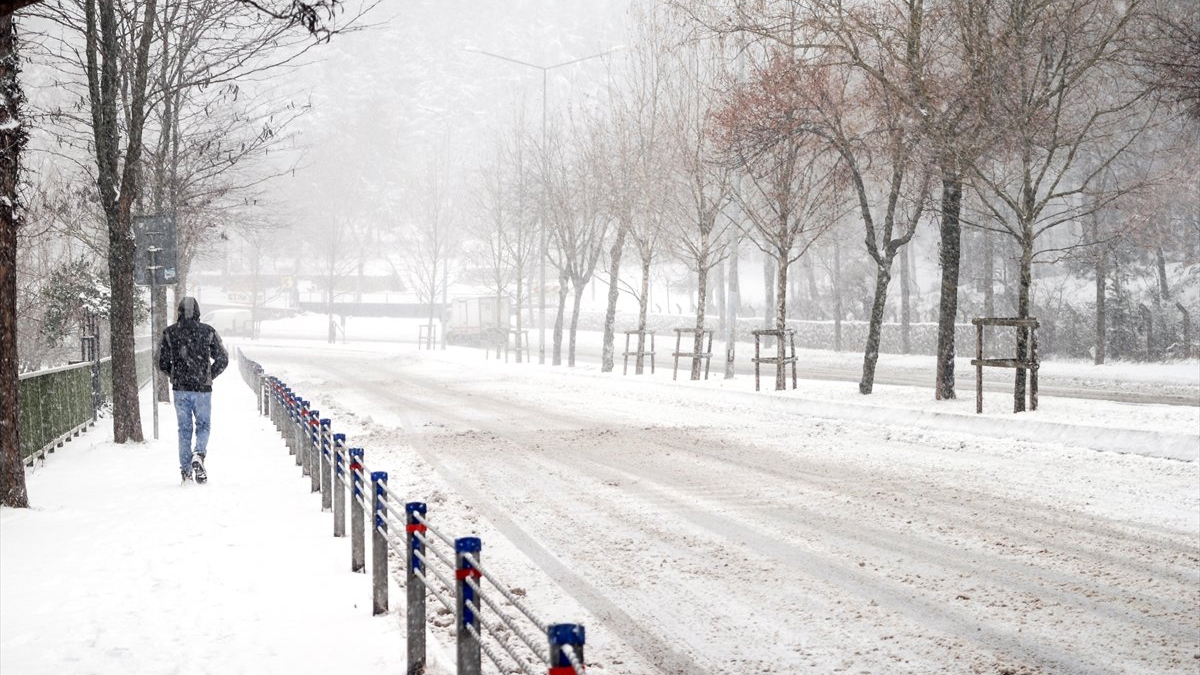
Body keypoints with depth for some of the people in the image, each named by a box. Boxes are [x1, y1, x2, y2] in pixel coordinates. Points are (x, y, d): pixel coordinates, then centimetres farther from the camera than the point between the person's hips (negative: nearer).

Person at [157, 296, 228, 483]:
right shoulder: (208, 332, -4)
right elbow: (222, 359, -1)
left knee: (184, 428, 11)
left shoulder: (170, 333, -2)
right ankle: (199, 454, -15)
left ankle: (186, 469, 10)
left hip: (180, 389, 1)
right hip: (202, 389, -1)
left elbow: (162, 363, 0)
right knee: (203, 425, 12)